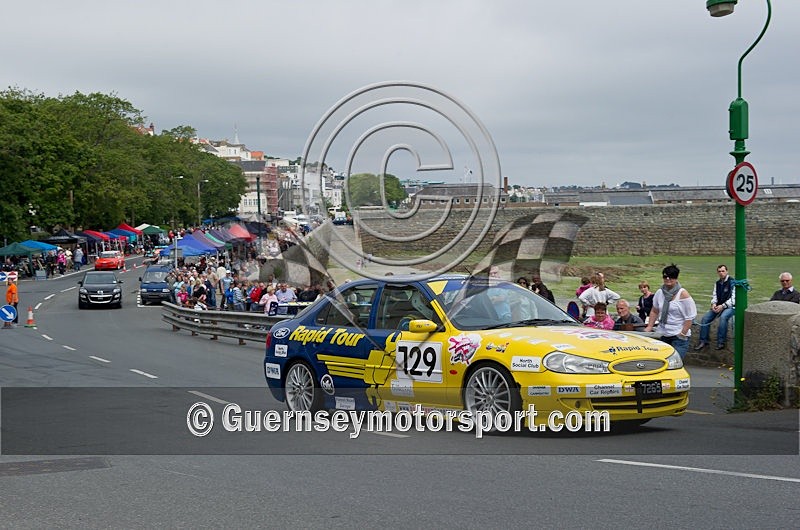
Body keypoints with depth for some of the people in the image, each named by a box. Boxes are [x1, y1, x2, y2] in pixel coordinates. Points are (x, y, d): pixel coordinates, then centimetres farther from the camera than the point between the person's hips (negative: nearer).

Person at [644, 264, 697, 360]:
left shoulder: (683, 294, -9)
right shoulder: (659, 293, 7)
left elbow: (690, 317, -10)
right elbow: (654, 311, 19)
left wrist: (683, 333, -13)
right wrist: (649, 327, 9)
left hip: (679, 337, -6)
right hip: (663, 335, 6)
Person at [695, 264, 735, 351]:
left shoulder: (732, 282, -10)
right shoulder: (717, 283, 12)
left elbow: (734, 298, -15)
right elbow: (714, 295, 12)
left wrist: (723, 306, -24)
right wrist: (714, 304, -10)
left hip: (730, 306, -7)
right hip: (718, 306, 7)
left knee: (723, 317, -36)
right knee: (705, 318, -13)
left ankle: (721, 342, -27)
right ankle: (703, 341, -5)